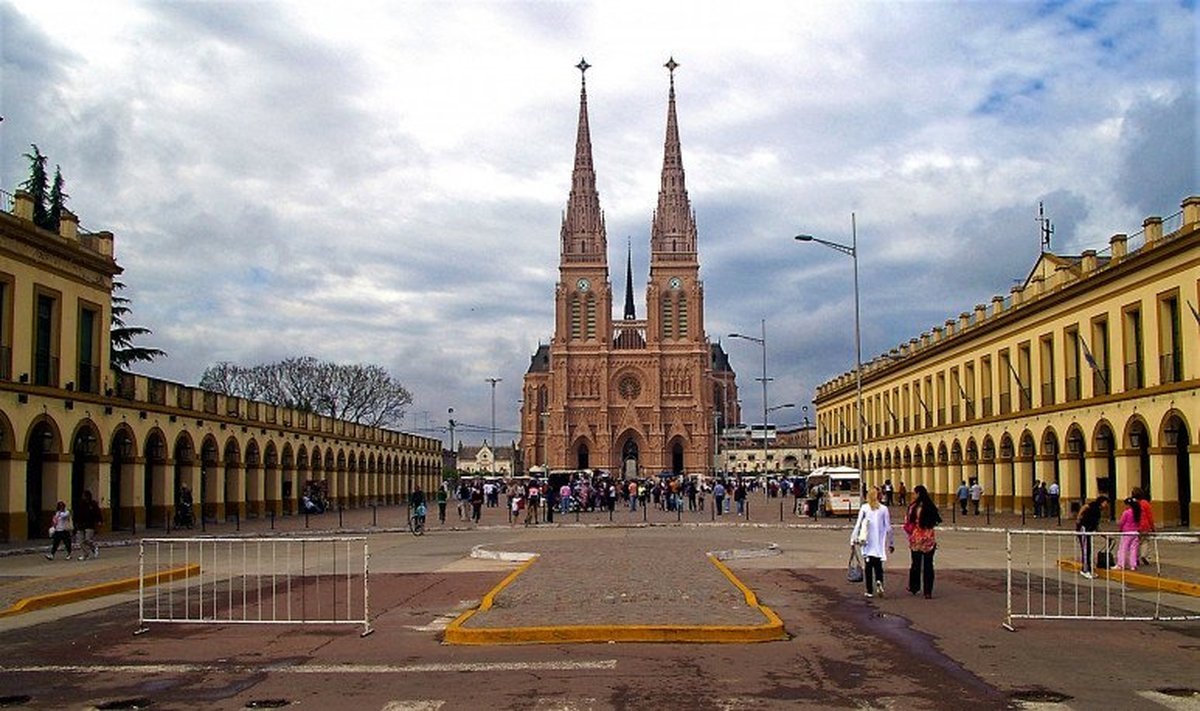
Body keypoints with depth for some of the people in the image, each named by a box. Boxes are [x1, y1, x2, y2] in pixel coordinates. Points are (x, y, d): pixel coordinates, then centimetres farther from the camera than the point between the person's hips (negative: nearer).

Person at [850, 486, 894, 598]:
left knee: (868, 566, 9)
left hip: (867, 543, 0)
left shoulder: (864, 508, -3)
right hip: (879, 543, 0)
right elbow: (888, 527, 0)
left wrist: (853, 539, 2)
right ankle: (879, 581, -17)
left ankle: (870, 591, 10)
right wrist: (891, 543, 8)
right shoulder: (883, 509, -2)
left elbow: (858, 524, -5)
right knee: (878, 566, 11)